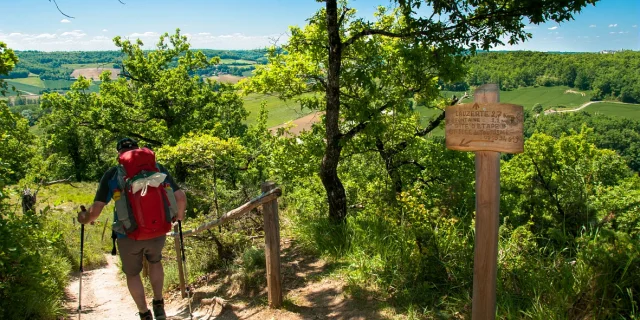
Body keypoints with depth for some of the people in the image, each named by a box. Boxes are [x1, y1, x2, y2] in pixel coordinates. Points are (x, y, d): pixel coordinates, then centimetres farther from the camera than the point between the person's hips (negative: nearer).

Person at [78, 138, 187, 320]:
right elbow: (181, 197, -2)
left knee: (132, 273, 25)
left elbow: (96, 210, -8)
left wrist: (84, 219, 15)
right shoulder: (158, 168, 0)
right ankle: (159, 305, 34)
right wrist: (179, 215, 18)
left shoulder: (112, 175, -4)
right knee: (155, 261, 33)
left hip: (128, 236, -2)